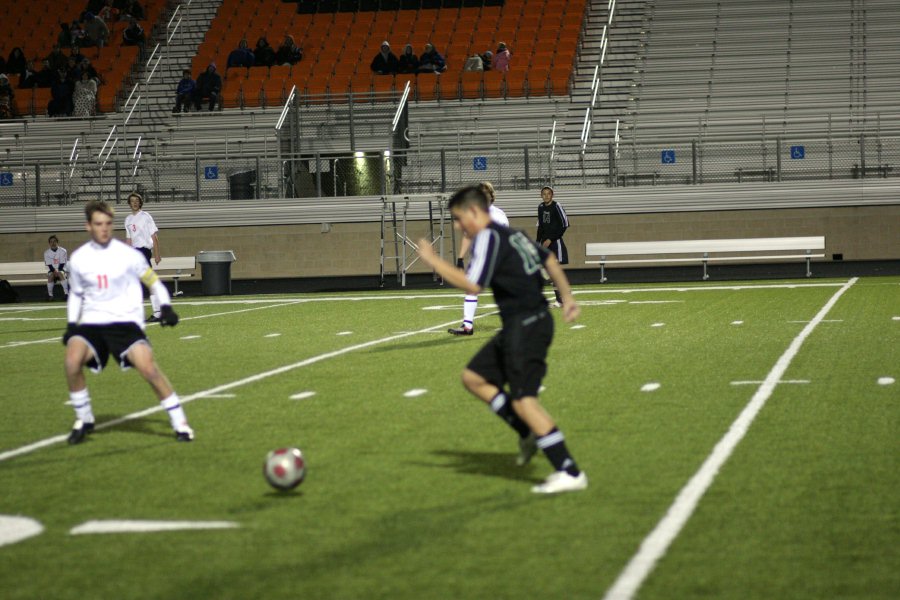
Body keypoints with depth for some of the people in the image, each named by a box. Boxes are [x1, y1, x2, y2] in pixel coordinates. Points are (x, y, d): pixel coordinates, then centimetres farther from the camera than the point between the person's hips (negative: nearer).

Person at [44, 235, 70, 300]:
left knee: (61, 274, -35)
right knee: (50, 276, -32)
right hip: (51, 270, 1)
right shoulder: (47, 252, 0)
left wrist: (58, 271, -22)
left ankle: (66, 293, -35)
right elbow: (49, 265, -5)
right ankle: (50, 294, -21)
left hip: (61, 269, -1)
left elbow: (62, 263, -8)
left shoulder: (63, 251, -4)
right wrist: (54, 271, -21)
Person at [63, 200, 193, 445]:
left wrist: (166, 307, -7)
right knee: (72, 362, -25)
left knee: (148, 368, -23)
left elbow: (153, 281, 8)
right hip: (91, 323, 2)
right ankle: (84, 420, -2)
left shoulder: (127, 254, -3)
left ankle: (179, 422, -8)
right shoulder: (78, 259, 4)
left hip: (126, 321, -2)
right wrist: (71, 324, 9)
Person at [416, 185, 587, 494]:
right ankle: (529, 433, 15)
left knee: (523, 399, -13)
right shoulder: (512, 234, 16)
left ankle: (570, 473, -14)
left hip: (526, 325, -10)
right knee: (473, 377, 15)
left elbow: (472, 284, -22)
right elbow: (549, 260, 26)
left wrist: (433, 260, -14)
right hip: (520, 325, 10)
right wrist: (567, 298, 30)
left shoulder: (489, 237, -12)